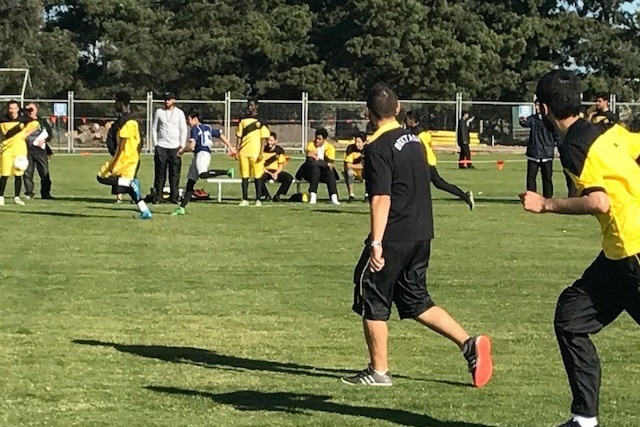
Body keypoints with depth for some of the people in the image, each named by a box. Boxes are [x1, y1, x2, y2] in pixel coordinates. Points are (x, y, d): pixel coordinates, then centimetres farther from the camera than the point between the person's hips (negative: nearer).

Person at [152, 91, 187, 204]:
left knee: (175, 173, -2)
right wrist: (156, 144, 1)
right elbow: (154, 128, 10)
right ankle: (157, 197, 1)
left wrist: (182, 146, -4)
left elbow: (183, 130, 5)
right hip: (161, 147, 0)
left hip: (175, 147, 0)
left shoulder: (179, 113, 6)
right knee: (160, 173, -1)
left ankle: (174, 197, 2)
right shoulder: (159, 112, 9)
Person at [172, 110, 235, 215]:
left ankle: (227, 172, -33)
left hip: (202, 153, -10)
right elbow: (221, 136, 17)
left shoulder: (195, 129, -3)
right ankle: (181, 208, 5)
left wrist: (182, 150, 6)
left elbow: (191, 146, -12)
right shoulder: (208, 127, 21)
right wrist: (230, 147, 16)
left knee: (203, 174, -36)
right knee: (190, 182, 7)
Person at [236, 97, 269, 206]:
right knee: (244, 176, 4)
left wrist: (261, 152, -11)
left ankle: (258, 199, 3)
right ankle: (245, 199, 7)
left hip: (255, 152, -3)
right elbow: (239, 136, 13)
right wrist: (237, 150, 5)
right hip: (243, 151, 4)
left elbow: (264, 137, -3)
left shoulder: (260, 121, 1)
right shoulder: (243, 120, 11)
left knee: (258, 176, -1)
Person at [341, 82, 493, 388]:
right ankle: (469, 343, 5)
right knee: (415, 300, 17)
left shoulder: (378, 148, -14)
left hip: (394, 236, -8)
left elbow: (381, 198, -21)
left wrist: (376, 243, -22)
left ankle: (378, 371, 11)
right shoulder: (414, 140, 11)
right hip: (421, 234, 8)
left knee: (371, 299, 6)